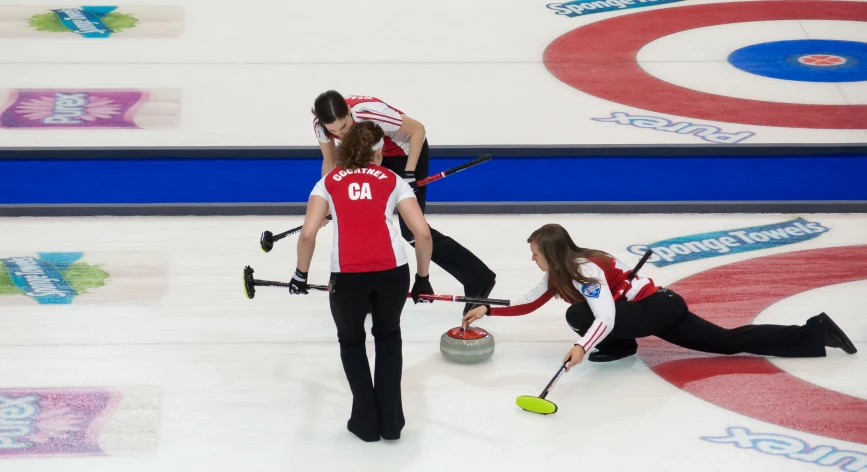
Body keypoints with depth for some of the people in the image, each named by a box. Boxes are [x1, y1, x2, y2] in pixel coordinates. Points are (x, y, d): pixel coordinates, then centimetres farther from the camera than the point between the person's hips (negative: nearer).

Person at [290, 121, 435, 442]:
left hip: (347, 274, -1)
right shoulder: (392, 180, 16)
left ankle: (367, 421, 25)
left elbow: (308, 234, 3)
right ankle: (390, 420, 26)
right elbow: (423, 233, 7)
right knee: (388, 336, 28)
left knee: (351, 341, 26)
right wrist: (422, 277, 18)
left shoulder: (328, 182, 16)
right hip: (392, 270, 1)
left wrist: (301, 274, 17)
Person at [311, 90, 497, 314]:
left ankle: (480, 280, -6)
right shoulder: (320, 124, -22)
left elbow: (418, 129, -25)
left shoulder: (370, 112, -40)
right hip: (375, 155, 7)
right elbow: (330, 161, -2)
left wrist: (409, 174, -26)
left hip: (407, 151, -7)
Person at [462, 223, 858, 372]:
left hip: (658, 308, -9)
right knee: (729, 341, 8)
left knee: (578, 316, -22)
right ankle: (815, 331, 8)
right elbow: (528, 304, 13)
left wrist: (582, 346, -47)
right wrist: (488, 310, 5)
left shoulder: (584, 270, -21)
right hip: (659, 308, 9)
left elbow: (606, 317, -33)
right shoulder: (558, 274, 7)